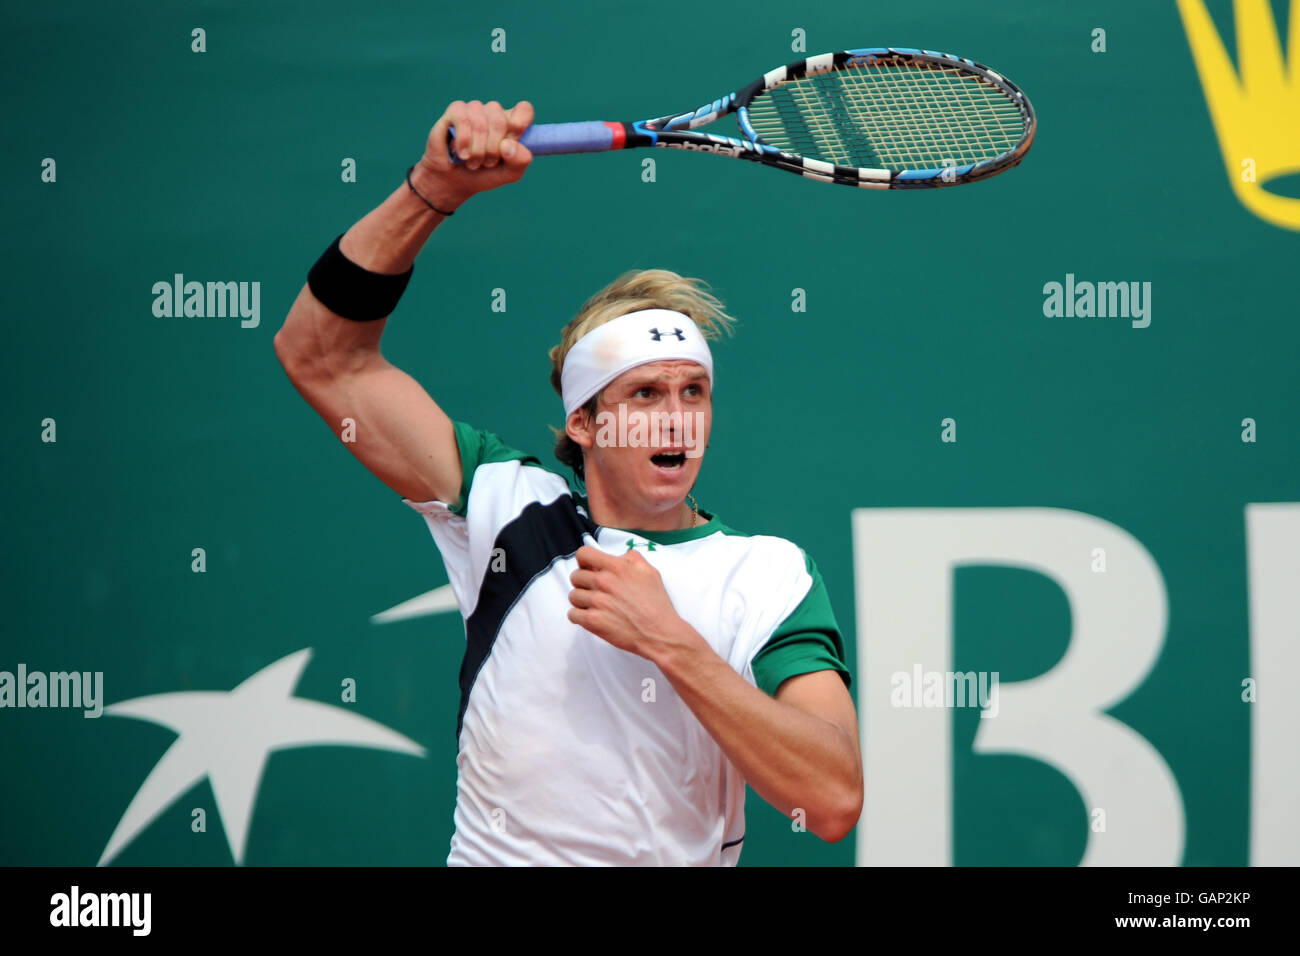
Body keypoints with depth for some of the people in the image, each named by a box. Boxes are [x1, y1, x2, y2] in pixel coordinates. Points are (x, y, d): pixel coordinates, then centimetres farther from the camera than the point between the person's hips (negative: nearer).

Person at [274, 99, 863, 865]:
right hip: (490, 854, 0)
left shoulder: (770, 576, 1)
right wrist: (435, 189, -6)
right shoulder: (515, 509, 5)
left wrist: (671, 642, -16)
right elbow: (323, 356, 5)